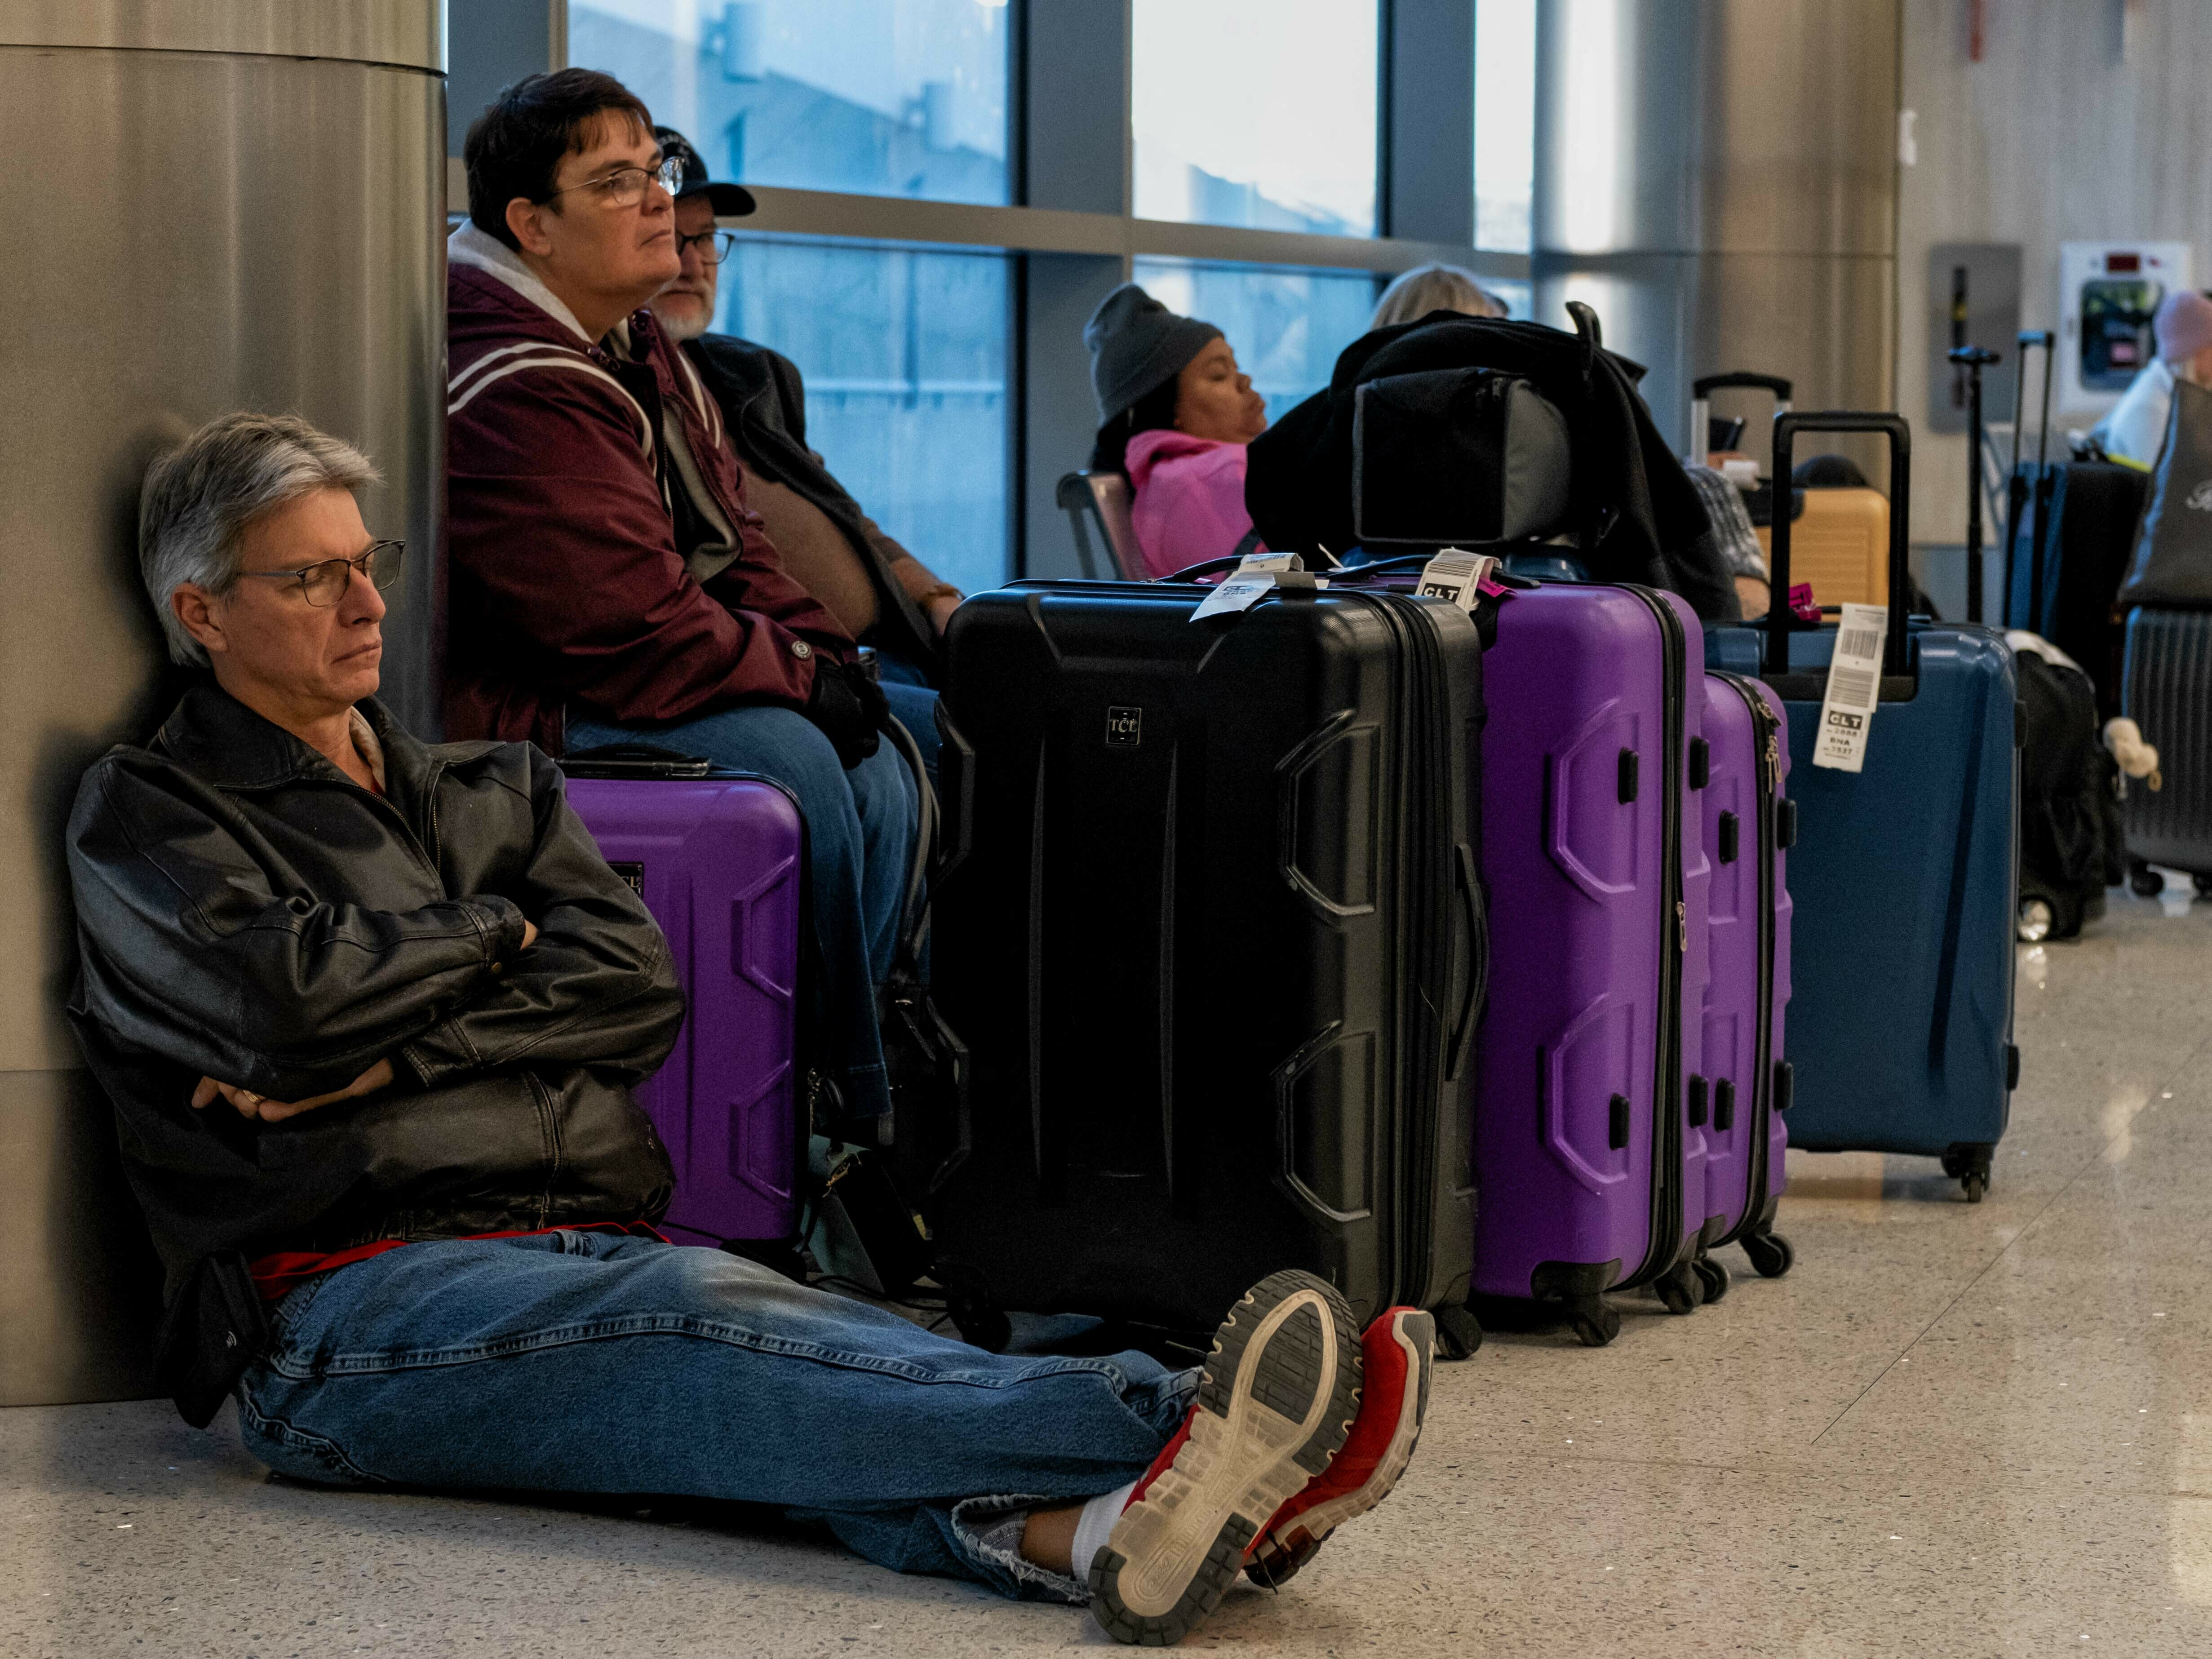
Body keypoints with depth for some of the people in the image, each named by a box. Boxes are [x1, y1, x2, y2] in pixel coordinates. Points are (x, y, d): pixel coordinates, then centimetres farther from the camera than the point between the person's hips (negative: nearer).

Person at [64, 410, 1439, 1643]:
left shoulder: (491, 790, 28)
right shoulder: (149, 815, 12)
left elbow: (639, 988, 9)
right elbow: (296, 993, -9)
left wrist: (395, 1052, -4)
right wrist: (489, 931, 8)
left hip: (591, 1255, 6)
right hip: (352, 1301, -6)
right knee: (692, 1315, -36)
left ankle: (1072, 1531, -62)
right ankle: (1165, 1427, -59)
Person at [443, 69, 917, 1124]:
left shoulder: (643, 355, 14)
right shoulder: (517, 393, -21)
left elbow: (730, 537, 16)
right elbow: (631, 627, -25)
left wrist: (824, 653, -1)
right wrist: (802, 676, -14)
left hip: (622, 682, 11)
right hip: (517, 714, -11)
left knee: (879, 770, 0)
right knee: (789, 761, -26)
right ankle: (852, 1109, -13)